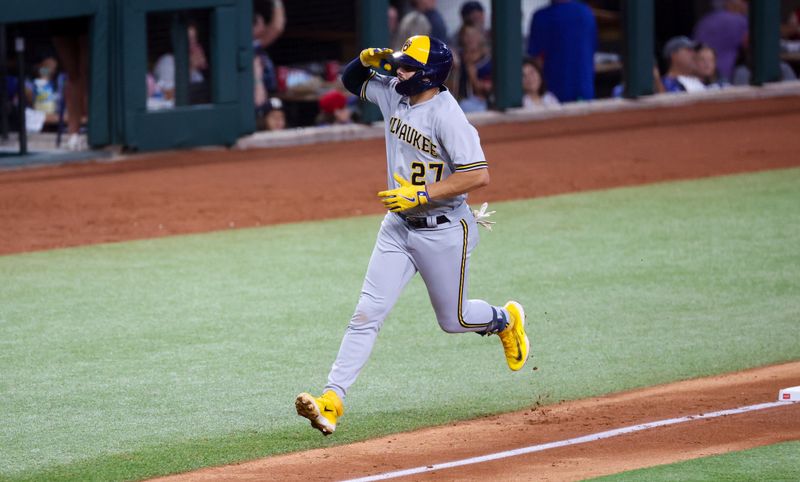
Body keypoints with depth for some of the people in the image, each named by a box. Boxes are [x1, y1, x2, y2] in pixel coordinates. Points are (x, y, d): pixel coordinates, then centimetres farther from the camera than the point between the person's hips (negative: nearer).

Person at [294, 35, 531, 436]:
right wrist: (367, 60, -6)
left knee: (453, 320, 12)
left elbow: (478, 175, -29)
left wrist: (421, 194, -29)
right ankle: (332, 399, -10)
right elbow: (352, 81, 17)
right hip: (398, 226, 6)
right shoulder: (393, 93, 0)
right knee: (367, 313, -5)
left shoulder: (446, 115, -23)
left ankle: (505, 320, 44)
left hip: (443, 232, -6)